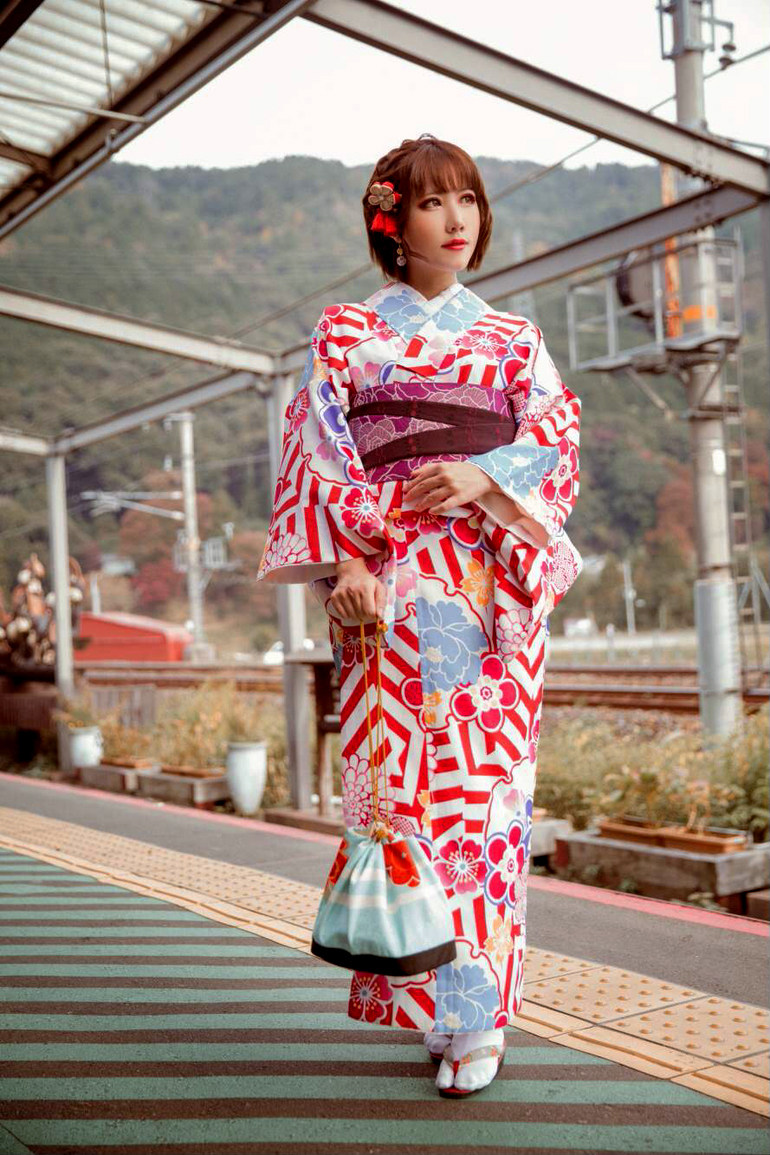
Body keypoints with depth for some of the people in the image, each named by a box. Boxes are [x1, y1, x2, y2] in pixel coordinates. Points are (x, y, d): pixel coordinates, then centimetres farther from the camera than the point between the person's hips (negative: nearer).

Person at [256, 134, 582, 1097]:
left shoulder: (514, 338, 19)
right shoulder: (345, 333, 12)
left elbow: (556, 436, 6)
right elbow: (317, 458, 3)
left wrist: (483, 476, -14)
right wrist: (342, 562, -11)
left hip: (493, 576, 2)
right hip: (391, 576, -1)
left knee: (485, 771, -4)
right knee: (408, 766, -6)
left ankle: (478, 1011, 3)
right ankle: (446, 1004, 5)